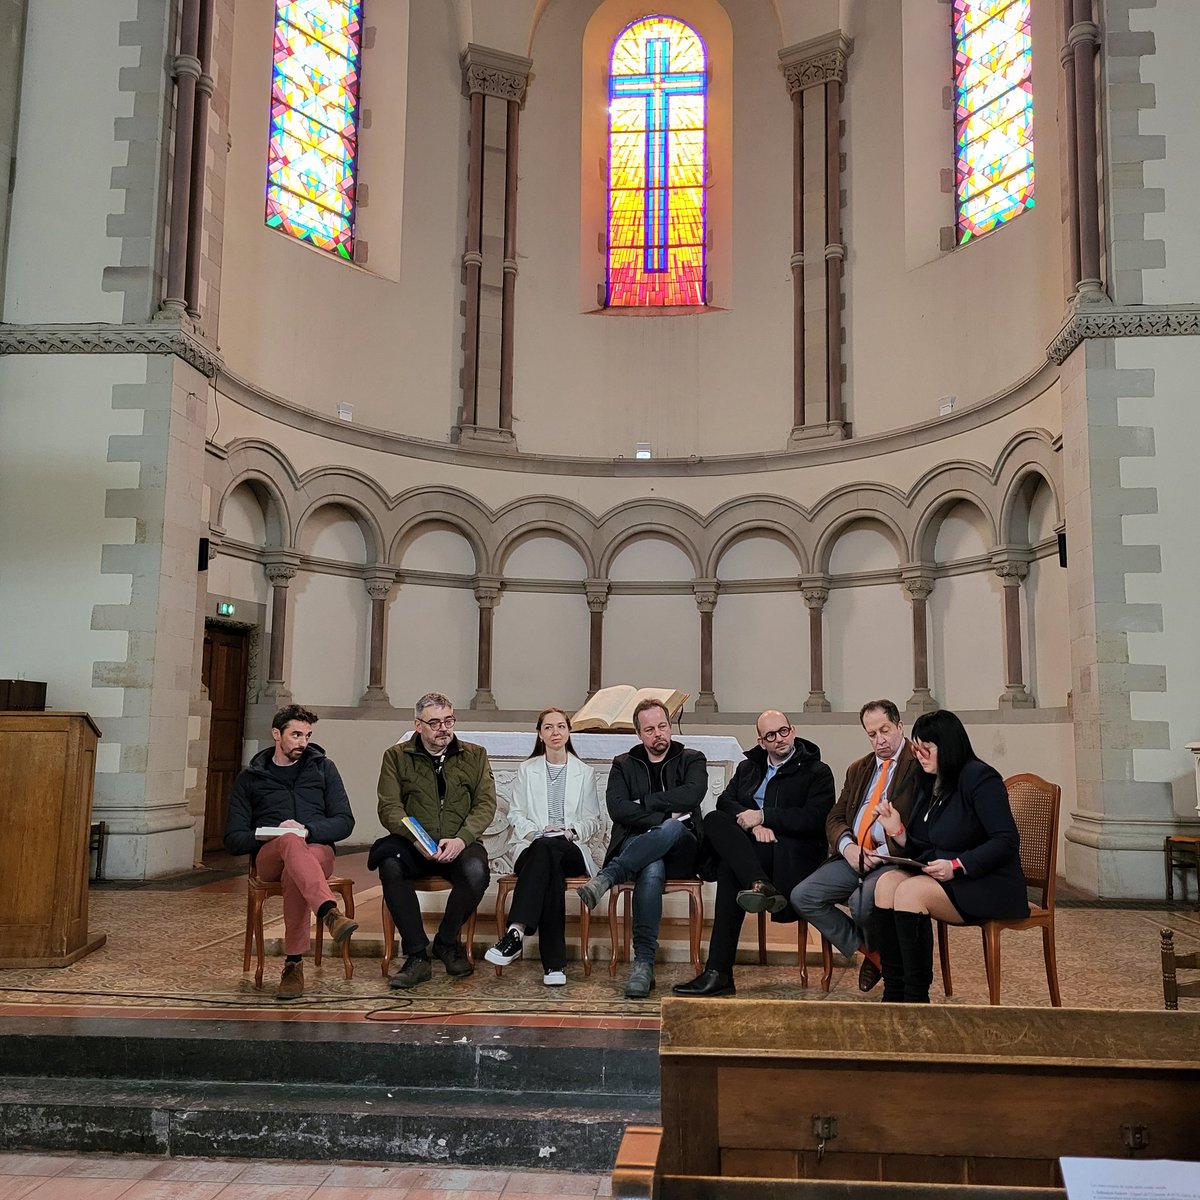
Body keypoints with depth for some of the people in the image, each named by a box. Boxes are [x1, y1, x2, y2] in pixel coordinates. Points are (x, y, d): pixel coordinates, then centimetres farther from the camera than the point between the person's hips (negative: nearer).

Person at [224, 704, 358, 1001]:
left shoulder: (323, 767, 18)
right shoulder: (249, 778, 18)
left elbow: (345, 822, 8)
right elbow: (233, 840, 11)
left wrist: (308, 830, -11)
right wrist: (265, 836, -11)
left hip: (317, 851, 1)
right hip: (268, 857, -1)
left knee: (294, 871, -38)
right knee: (290, 843, -39)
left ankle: (294, 964, -41)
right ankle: (330, 913, -61)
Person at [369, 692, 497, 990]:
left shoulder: (475, 755, 13)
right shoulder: (397, 756, 9)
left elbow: (486, 804, 3)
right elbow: (389, 808, -1)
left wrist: (461, 839, -16)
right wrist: (418, 839, -20)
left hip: (459, 845, 1)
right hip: (413, 845, 0)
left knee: (476, 871, -33)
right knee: (390, 864, -34)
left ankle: (447, 942, -4)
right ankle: (417, 957, -25)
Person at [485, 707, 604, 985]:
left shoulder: (585, 772, 17)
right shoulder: (527, 770, 18)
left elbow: (594, 821, 15)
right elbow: (515, 814, 13)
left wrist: (572, 831, -7)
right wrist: (535, 832, -8)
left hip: (572, 850, 0)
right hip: (533, 847, 1)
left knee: (546, 849, -40)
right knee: (551, 868, -39)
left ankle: (516, 932, -50)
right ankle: (554, 963, -46)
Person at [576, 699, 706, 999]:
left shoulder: (692, 760, 15)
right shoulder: (623, 765, 18)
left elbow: (692, 795, -8)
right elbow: (617, 809, -1)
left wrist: (643, 802, -4)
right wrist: (664, 817, -12)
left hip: (679, 852, 0)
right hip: (635, 845, 0)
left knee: (673, 829, -38)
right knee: (651, 872, -38)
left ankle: (606, 877, -46)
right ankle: (644, 963, -42)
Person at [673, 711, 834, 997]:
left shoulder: (817, 772, 7)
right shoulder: (747, 767, 23)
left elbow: (814, 820, -7)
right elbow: (725, 801, 8)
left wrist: (763, 816, -10)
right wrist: (754, 824, -11)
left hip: (791, 853, -5)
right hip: (747, 847, 5)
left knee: (730, 869, -30)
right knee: (714, 820, -28)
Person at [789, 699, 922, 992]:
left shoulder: (921, 765, -3)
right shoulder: (858, 769, 21)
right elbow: (835, 818, 17)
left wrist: (884, 852, -19)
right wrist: (847, 846, -6)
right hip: (855, 856, 7)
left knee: (861, 902, -34)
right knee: (802, 896, -11)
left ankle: (880, 954, 4)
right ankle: (868, 953, 5)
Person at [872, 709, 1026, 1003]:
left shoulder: (979, 778, -11)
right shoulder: (927, 786, 14)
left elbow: (1007, 841, -18)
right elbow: (923, 851, 16)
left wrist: (957, 866, -24)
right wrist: (897, 831, -3)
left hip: (989, 886, -8)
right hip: (939, 878, 8)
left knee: (910, 891, -28)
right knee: (887, 882, -18)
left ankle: (916, 997, -21)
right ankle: (893, 992, -18)